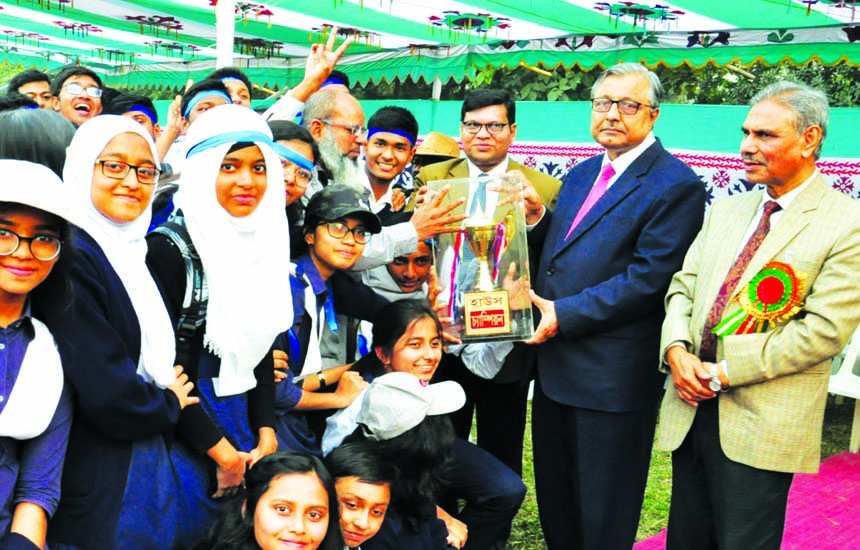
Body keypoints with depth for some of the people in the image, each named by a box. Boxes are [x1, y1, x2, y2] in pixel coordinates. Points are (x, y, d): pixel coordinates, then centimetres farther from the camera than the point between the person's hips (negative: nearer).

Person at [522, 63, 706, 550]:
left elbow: (648, 280, -20)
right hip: (556, 366, 8)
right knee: (555, 506, 22)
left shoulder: (676, 185, -13)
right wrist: (538, 219, -3)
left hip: (613, 378, -8)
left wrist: (564, 315, -22)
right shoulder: (581, 175, 13)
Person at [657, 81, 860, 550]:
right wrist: (677, 349, -9)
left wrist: (725, 371, -16)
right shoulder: (725, 211, 13)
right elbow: (683, 286, 11)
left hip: (762, 424, -6)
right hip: (691, 410, 6)